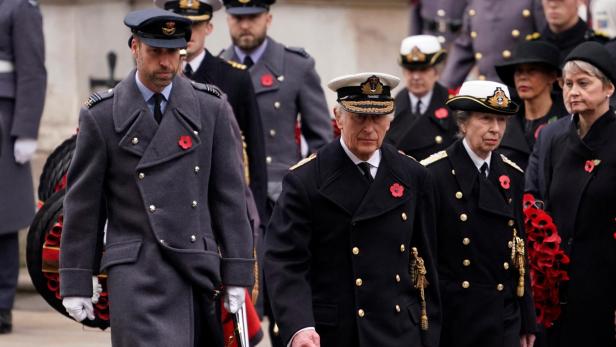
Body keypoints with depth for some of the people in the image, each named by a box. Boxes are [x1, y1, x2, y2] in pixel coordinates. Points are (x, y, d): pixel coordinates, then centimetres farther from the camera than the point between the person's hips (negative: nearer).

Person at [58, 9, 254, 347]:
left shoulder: (211, 108, 6)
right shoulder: (101, 115, 1)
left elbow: (229, 195, 7)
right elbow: (82, 203, 4)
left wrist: (236, 274, 3)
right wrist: (75, 283, 2)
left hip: (199, 266, 3)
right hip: (137, 269, -3)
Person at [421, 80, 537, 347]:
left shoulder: (512, 176, 10)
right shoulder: (433, 173, -7)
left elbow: (520, 252, 12)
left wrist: (527, 323, 11)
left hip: (503, 317, 4)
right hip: (449, 315, -4)